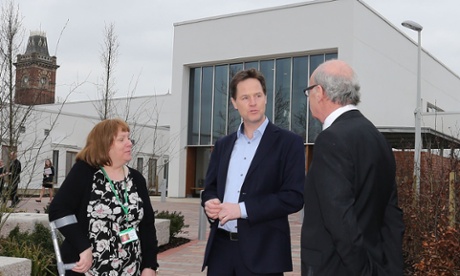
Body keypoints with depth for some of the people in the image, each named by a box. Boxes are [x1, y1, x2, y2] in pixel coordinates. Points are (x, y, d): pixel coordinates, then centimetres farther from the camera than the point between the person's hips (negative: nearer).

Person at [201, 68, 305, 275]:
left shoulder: (289, 142, -3)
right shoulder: (223, 144, 14)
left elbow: (294, 196, -11)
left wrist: (242, 209, -16)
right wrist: (209, 202, -5)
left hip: (262, 250, -4)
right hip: (221, 246, 5)